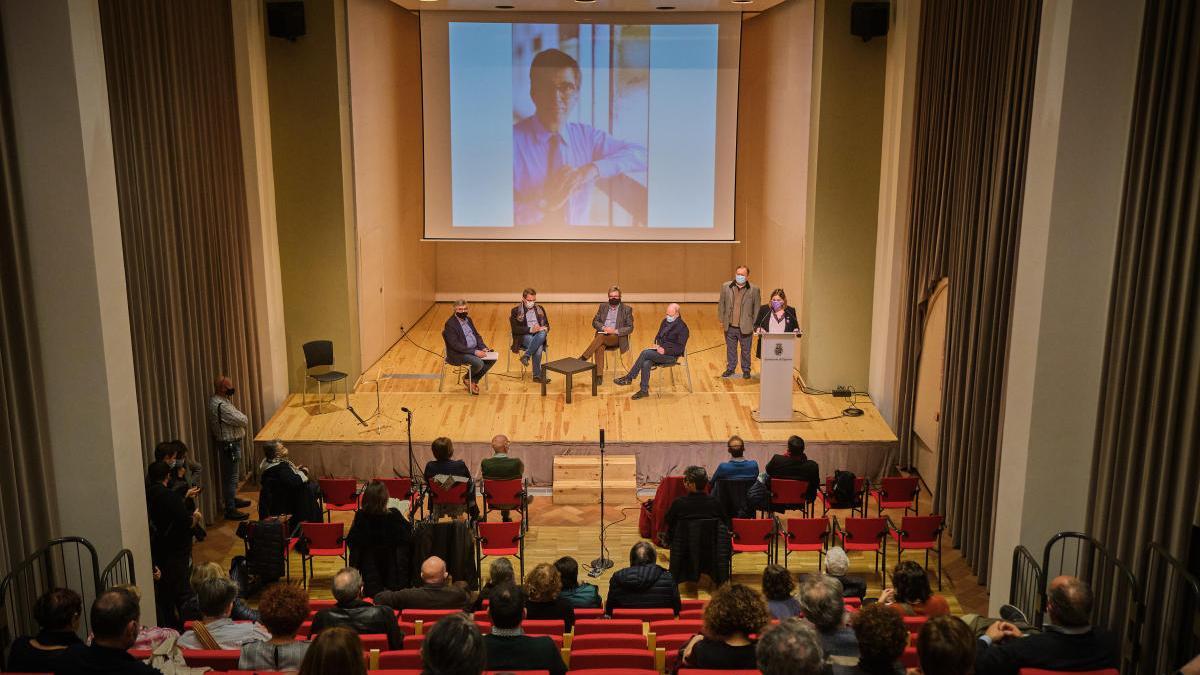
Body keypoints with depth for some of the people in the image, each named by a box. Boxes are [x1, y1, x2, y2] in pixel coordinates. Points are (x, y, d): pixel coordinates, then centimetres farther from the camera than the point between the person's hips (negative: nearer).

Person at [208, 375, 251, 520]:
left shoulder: (216, 400, 7)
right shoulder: (221, 405, -26)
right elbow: (243, 420, -22)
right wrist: (245, 419, -2)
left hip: (230, 444, 11)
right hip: (229, 444, -11)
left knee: (232, 475, 24)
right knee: (231, 476, -4)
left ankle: (232, 499, 40)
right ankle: (230, 510, 2)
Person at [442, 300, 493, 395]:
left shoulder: (468, 319, 10)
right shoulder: (450, 324, -15)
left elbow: (477, 335, 16)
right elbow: (455, 345, -22)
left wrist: (483, 348, -4)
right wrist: (474, 352, -26)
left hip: (474, 350, 9)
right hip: (458, 354, -9)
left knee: (492, 358, -6)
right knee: (479, 363, -30)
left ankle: (474, 380, 4)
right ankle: (467, 378, 3)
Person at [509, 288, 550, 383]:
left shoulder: (540, 309, 17)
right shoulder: (515, 311, 3)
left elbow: (546, 325, 17)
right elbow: (515, 329, -7)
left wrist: (544, 329, -8)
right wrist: (530, 329, -19)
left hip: (539, 335, 4)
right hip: (524, 336, -4)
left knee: (542, 334, -35)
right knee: (538, 348, -35)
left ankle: (526, 356, -34)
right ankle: (538, 375, -28)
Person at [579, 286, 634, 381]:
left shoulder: (627, 309, 6)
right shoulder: (603, 306, 16)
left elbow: (630, 328, 1)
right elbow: (595, 322, 13)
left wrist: (615, 331, -14)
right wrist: (604, 328, -9)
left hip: (617, 338, -2)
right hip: (602, 335, 2)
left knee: (601, 336, -34)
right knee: (599, 348, -32)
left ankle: (583, 358, -30)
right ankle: (599, 375, -36)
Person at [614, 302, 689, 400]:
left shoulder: (682, 327, -10)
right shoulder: (665, 321, 12)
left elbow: (680, 348, -13)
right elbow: (658, 336, 24)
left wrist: (665, 350, -23)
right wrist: (656, 345, 2)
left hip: (671, 355, -7)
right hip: (660, 350, 7)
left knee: (645, 353, -25)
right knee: (646, 363, -25)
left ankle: (628, 378, -17)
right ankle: (644, 390, -20)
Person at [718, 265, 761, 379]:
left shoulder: (754, 290, -7)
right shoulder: (726, 287, -1)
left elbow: (757, 309, -3)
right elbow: (721, 304, 7)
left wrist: (755, 326, -4)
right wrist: (721, 321, 6)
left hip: (745, 327, -2)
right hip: (730, 327, 2)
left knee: (746, 351, 10)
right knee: (730, 349, 16)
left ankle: (746, 370, 25)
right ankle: (730, 369, 31)